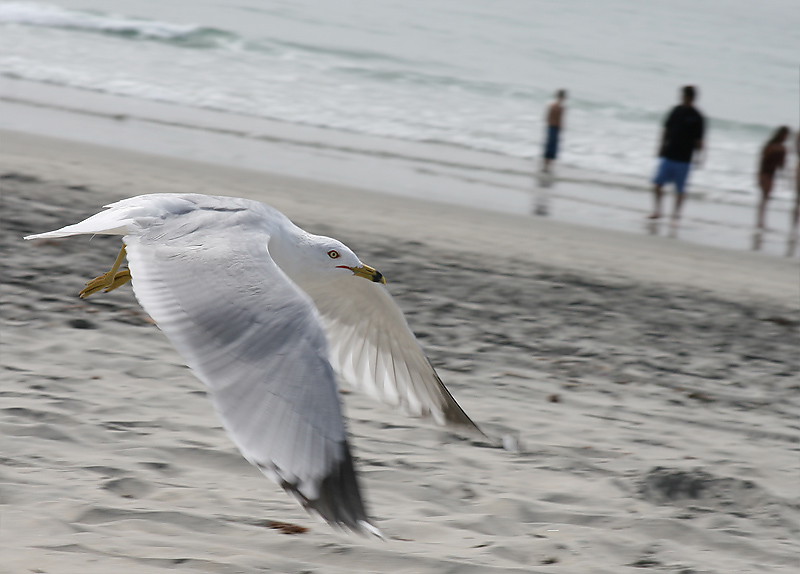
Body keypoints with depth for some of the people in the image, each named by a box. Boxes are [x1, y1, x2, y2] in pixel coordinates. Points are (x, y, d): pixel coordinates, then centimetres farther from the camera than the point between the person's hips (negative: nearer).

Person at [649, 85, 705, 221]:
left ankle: (676, 211, 16)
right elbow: (666, 129, 13)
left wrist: (698, 156, -10)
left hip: (683, 158, -3)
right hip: (667, 155, 3)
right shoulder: (676, 111, 5)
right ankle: (657, 209, 8)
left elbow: (698, 140, -4)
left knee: (680, 188, 4)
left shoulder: (697, 117, -5)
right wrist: (662, 145, 8)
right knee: (657, 183, -2)